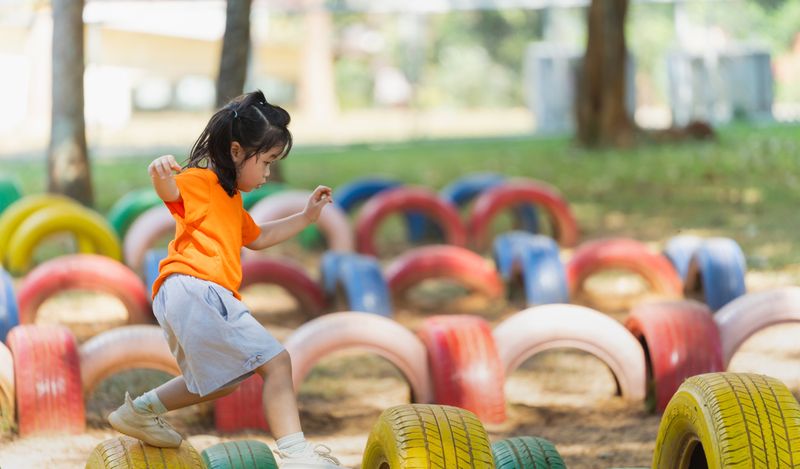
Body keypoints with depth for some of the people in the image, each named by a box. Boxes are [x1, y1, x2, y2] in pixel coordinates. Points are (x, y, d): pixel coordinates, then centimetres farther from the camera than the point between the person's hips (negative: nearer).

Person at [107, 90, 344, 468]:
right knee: (276, 362, -17)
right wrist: (161, 175, -46)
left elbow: (257, 238, 45)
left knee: (220, 380, 30)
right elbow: (171, 192, -22)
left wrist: (306, 217, 40)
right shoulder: (201, 181, -1)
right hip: (195, 291, -11)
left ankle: (140, 411, 37)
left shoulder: (231, 200, 32)